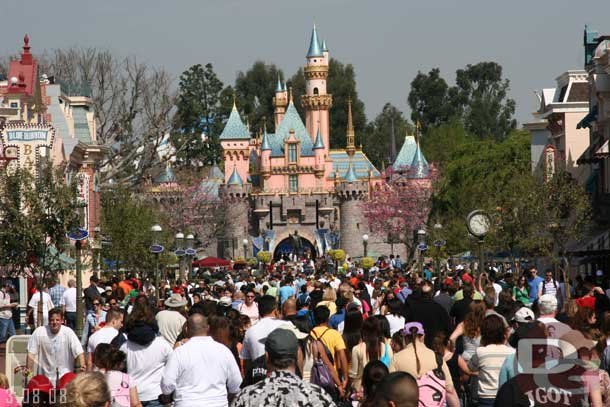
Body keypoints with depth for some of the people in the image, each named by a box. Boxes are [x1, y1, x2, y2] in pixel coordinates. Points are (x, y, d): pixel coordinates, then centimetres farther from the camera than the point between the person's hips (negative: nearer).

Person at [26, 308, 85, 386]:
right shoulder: (39, 332, -9)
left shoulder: (68, 332, -9)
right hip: (45, 376, 1)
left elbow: (79, 352, -13)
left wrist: (82, 367, -28)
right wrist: (29, 370, -11)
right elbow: (31, 353, -6)